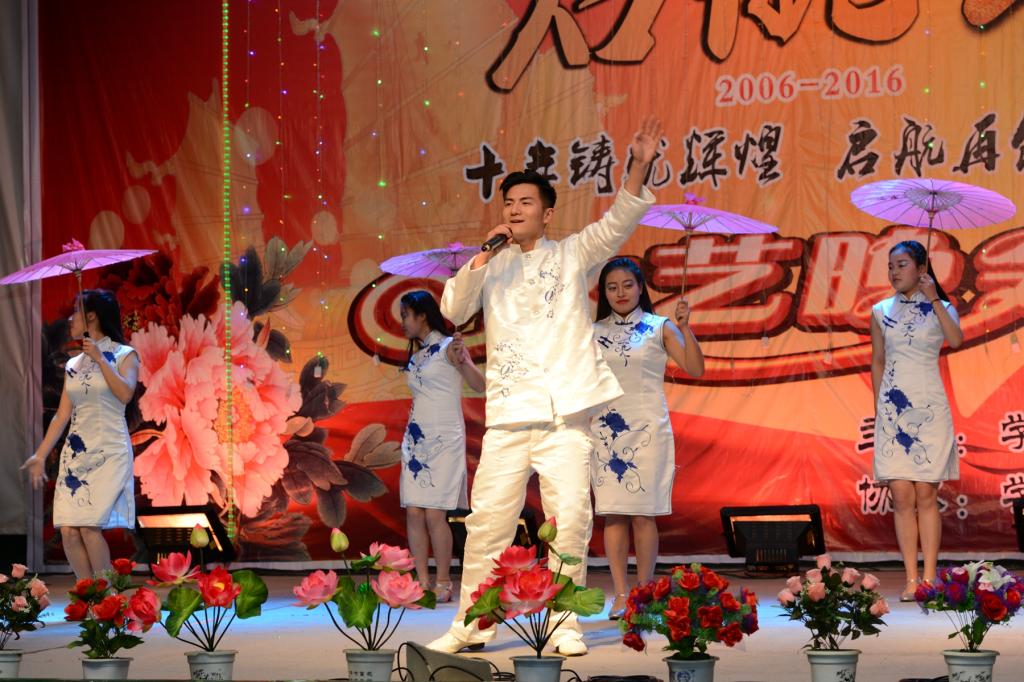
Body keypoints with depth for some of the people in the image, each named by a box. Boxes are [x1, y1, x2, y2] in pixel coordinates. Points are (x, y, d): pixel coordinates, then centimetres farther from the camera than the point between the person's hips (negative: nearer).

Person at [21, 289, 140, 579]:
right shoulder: (73, 365, 15)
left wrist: (100, 358, -14)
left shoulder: (124, 355, 0)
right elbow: (63, 415, 13)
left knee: (89, 527, -17)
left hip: (109, 452, -6)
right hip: (75, 453, 6)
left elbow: (125, 393, -17)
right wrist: (40, 455, 8)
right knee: (68, 531, -6)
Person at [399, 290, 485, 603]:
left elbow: (479, 385, -15)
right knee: (413, 513, -1)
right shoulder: (416, 354, 16)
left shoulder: (449, 347, -5)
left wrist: (461, 360, -32)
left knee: (434, 514, -11)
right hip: (416, 439, 7)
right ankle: (423, 582, 2)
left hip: (444, 439, -7)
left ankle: (443, 584, -3)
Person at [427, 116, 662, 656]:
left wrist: (639, 167, -20)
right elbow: (453, 310, 2)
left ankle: (564, 625, 5)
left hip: (566, 413, -1)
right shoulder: (492, 267, 14)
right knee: (488, 520, -1)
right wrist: (483, 255, -7)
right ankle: (471, 626, 7)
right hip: (508, 414, 1)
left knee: (570, 519, -5)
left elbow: (618, 222, -5)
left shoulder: (572, 256, 10)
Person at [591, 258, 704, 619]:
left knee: (644, 514, -4)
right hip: (606, 429, 2)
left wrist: (684, 328, -18)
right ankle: (621, 595, -1)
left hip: (647, 427, -2)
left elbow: (695, 369, -6)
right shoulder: (594, 332, 10)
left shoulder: (659, 328, 3)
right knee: (613, 513, -2)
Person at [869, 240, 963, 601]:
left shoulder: (941, 309, 2)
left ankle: (929, 580, 0)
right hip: (893, 409, 2)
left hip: (929, 408, -2)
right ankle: (911, 581, -1)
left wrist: (934, 300, -17)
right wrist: (878, 407, 10)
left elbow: (956, 340, -18)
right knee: (902, 496, -3)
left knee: (926, 494, -3)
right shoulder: (881, 311, 9)